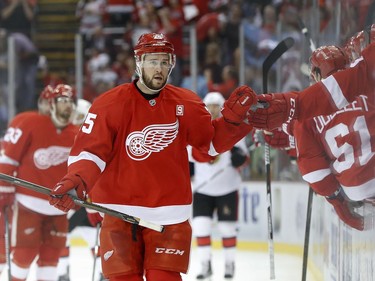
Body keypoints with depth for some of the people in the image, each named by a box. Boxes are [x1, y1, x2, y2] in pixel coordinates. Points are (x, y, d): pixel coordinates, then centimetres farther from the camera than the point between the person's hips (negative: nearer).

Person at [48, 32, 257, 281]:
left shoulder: (186, 105, 4)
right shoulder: (110, 104, -5)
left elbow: (212, 142, 9)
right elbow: (90, 150, -8)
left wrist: (233, 118, -8)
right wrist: (76, 181, -25)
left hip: (169, 213, 1)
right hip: (121, 212, -1)